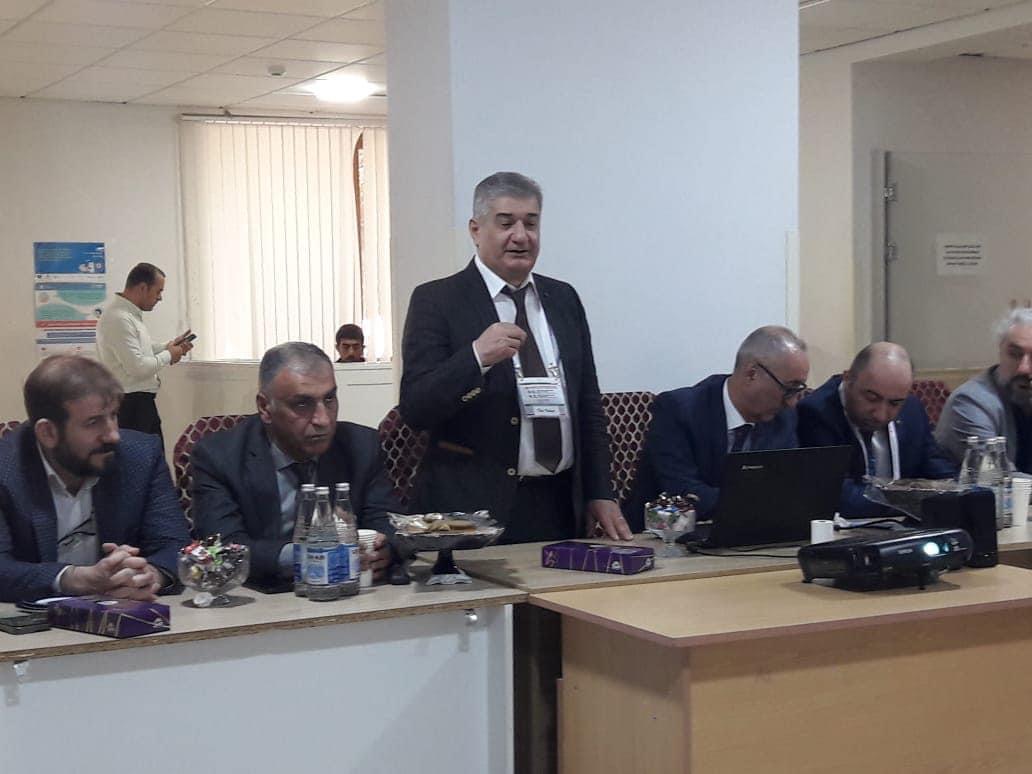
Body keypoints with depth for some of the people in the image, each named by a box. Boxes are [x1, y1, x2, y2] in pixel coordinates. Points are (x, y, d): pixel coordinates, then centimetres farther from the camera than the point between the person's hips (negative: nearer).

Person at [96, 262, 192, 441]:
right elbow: (137, 367, -25)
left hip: (141, 401, 11)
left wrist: (167, 347, 11)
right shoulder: (119, 318, -20)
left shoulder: (130, 314, 12)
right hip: (131, 404, -11)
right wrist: (167, 356, -9)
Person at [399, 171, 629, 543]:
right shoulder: (436, 301, -3)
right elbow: (414, 409, -13)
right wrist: (476, 357, -27)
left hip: (563, 508, 5)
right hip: (475, 510, -4)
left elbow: (589, 404, 16)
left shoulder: (563, 299, 13)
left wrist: (600, 494, 9)